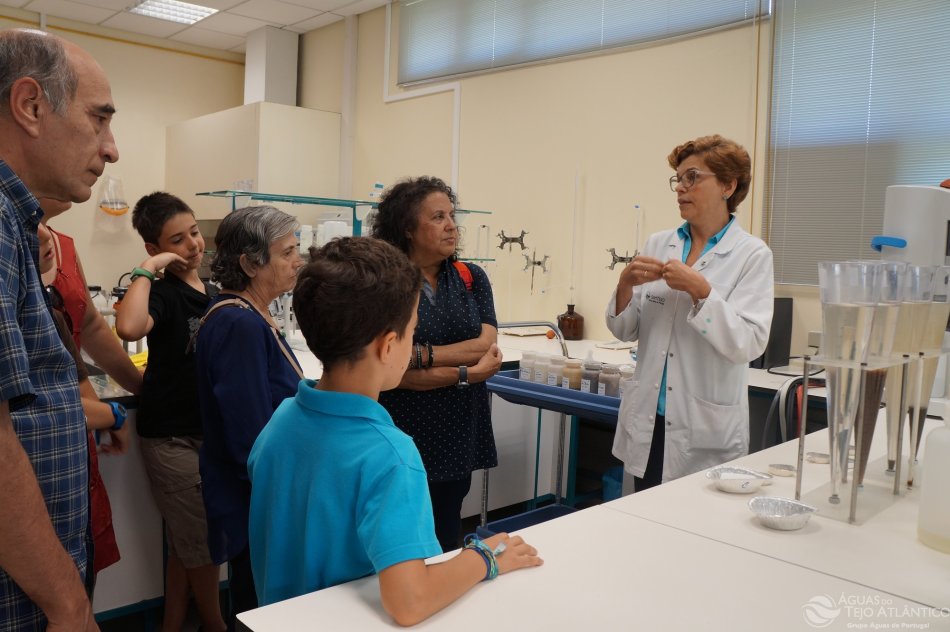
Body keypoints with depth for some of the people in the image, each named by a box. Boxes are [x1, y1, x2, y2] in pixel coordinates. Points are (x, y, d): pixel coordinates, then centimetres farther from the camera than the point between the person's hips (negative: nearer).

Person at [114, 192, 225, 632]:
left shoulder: (213, 293, 8)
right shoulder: (162, 293, -15)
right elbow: (129, 328, -39)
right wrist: (146, 270, -27)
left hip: (208, 428, 7)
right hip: (171, 435, -7)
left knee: (185, 541, 18)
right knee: (202, 541, 6)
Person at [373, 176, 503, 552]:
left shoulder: (472, 278, 5)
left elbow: (487, 345, -8)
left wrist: (421, 355, -17)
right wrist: (467, 374, -15)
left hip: (458, 436, 4)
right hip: (404, 438, -4)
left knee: (447, 543, 17)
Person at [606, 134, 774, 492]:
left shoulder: (752, 255, -6)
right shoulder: (658, 244, 5)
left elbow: (749, 344, -15)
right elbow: (624, 332, 7)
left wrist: (701, 290, -23)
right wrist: (625, 286, -11)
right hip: (646, 422, 4)